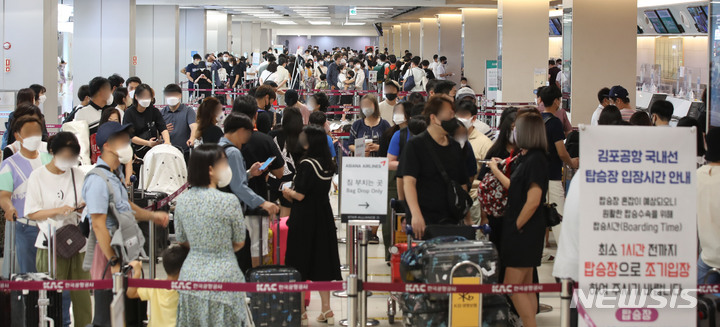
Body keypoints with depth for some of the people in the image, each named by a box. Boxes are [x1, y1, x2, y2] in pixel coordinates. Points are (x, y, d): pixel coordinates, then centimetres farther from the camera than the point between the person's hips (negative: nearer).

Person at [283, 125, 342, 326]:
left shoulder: (307, 164, -16)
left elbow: (300, 195, -19)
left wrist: (288, 192, 1)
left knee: (299, 264, 1)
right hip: (324, 218, 7)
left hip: (304, 219, -7)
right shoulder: (327, 164, 5)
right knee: (322, 263, 13)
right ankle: (326, 310, 16)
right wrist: (293, 193, 15)